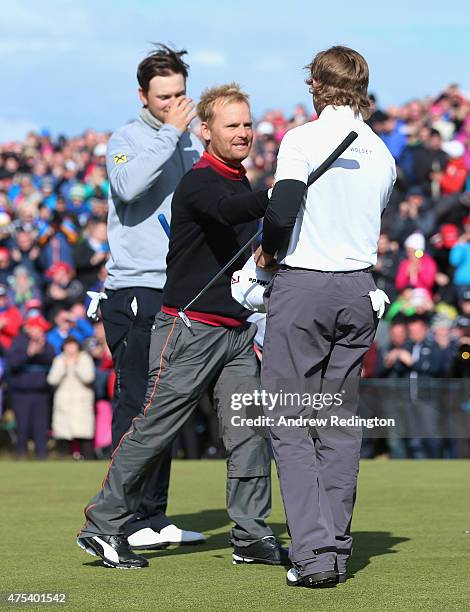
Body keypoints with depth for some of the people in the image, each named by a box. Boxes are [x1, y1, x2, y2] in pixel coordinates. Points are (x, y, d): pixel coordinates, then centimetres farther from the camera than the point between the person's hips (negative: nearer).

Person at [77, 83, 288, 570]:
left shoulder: (242, 184, 16)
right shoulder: (198, 183, -12)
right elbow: (227, 210, -36)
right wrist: (276, 195, -48)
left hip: (237, 329, 8)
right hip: (190, 328, -8)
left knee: (249, 432, 2)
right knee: (154, 429, -4)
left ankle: (252, 536, 9)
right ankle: (103, 526, 6)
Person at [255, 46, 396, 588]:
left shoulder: (302, 140, -10)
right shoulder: (383, 155, 8)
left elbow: (283, 208, -22)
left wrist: (267, 250, -2)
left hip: (302, 285, -5)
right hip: (359, 289, 5)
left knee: (289, 423, -1)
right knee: (340, 422, 13)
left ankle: (313, 550, -12)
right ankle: (337, 548, 13)